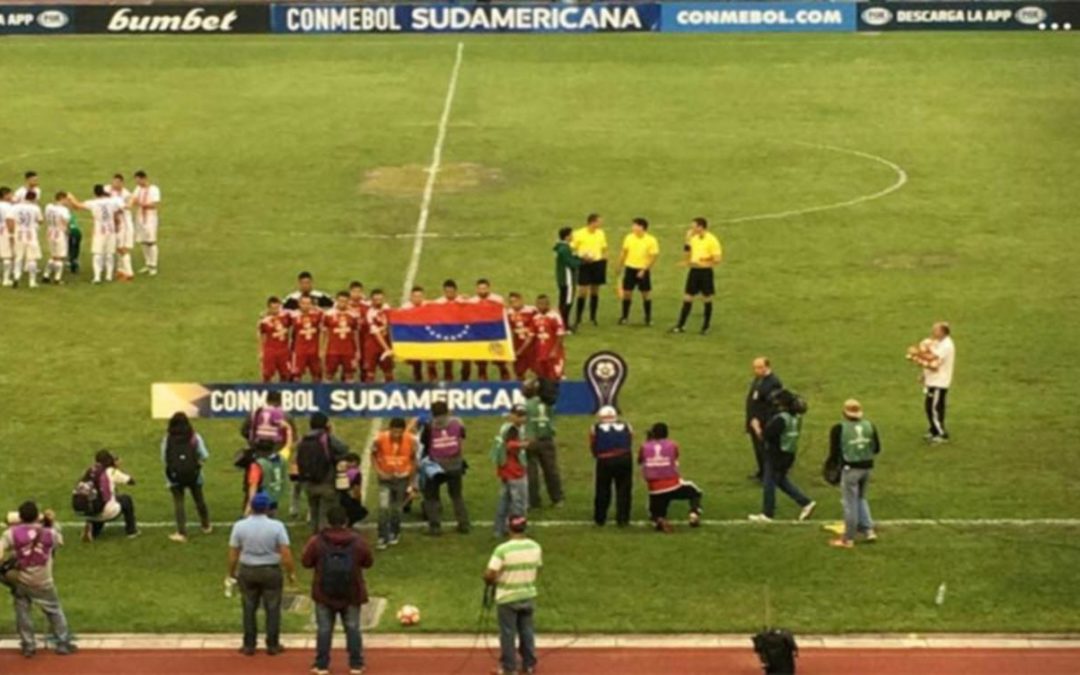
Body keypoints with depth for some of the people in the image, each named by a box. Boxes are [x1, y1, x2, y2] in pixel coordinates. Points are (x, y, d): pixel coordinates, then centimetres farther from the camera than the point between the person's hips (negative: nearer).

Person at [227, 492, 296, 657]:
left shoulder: (239, 526, -7)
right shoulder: (276, 526, -12)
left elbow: (233, 554, -3)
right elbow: (286, 553, -13)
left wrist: (232, 572, 12)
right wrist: (291, 573, 0)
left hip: (247, 571, 1)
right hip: (271, 571, -1)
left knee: (249, 608, 12)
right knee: (272, 608, 10)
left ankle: (249, 645, 15)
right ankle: (272, 645, 14)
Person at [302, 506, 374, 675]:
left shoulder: (317, 541, -10)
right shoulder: (358, 541, -6)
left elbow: (306, 562, -2)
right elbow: (368, 562, 4)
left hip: (324, 594, -1)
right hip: (351, 595, 1)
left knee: (324, 629, 7)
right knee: (352, 628, 10)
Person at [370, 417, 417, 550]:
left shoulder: (411, 440, -17)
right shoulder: (380, 439, -21)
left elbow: (413, 459, 0)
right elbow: (373, 455, -3)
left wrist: (411, 481, 5)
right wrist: (379, 471, -17)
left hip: (402, 478, 1)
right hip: (385, 479, -1)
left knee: (397, 509, 12)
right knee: (383, 507, -14)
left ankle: (394, 534, 35)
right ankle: (382, 538, -4)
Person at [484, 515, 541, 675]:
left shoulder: (503, 550, -23)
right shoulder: (535, 547, -6)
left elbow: (489, 575, -23)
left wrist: (493, 581, -1)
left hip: (507, 598, -5)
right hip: (528, 595, 5)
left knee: (508, 633, 8)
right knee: (527, 630, 17)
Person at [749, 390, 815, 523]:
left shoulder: (781, 419, -24)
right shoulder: (796, 417, 4)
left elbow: (768, 434, -26)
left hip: (777, 454, -9)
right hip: (790, 453, 9)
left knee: (769, 483, 5)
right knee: (781, 480, 23)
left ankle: (767, 514, 14)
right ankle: (806, 503, 18)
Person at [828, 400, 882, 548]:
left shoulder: (839, 429, -12)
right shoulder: (870, 426, 1)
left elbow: (834, 452, -10)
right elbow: (877, 448, 5)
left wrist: (833, 463, 10)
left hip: (850, 468, -5)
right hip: (867, 467, 5)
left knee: (850, 503, 3)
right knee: (861, 498, 24)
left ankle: (848, 539, 12)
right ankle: (868, 530, 18)